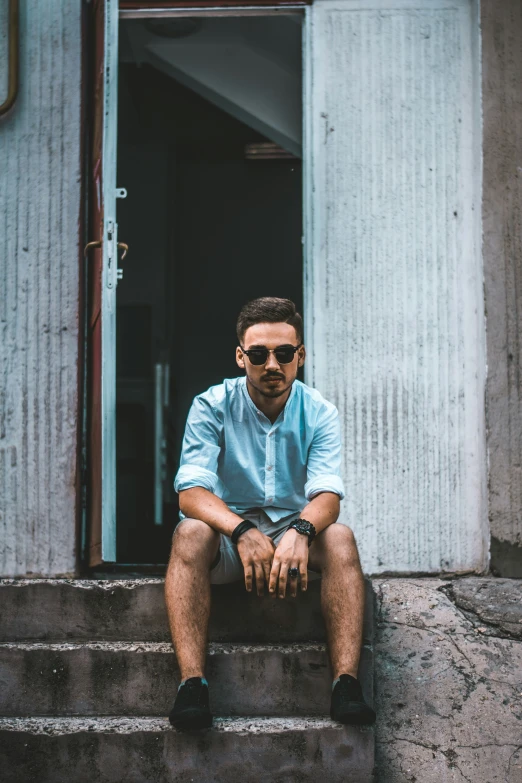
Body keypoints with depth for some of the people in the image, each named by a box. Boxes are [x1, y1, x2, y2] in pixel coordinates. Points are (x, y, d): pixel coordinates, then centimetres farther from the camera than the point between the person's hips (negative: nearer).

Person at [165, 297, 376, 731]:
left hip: (293, 531, 1)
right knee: (190, 534, -33)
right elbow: (191, 491, -18)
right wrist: (242, 531, -39)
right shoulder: (211, 407, -7)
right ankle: (192, 684, -39)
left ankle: (347, 684, -36)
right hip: (228, 533, -1)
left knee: (339, 536, -29)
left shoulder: (320, 414, -3)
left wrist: (300, 531, -41)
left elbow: (327, 495, -16)